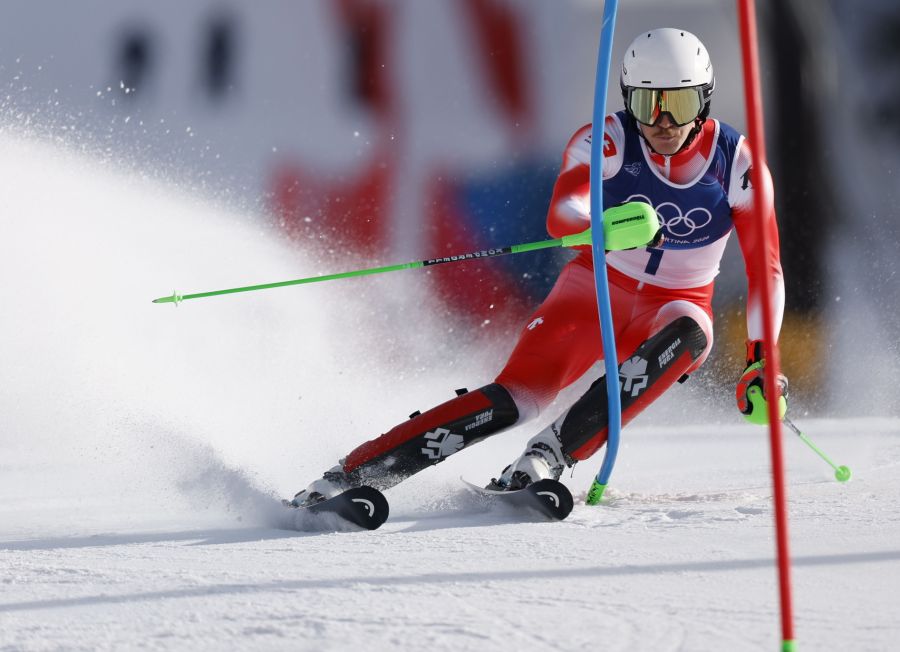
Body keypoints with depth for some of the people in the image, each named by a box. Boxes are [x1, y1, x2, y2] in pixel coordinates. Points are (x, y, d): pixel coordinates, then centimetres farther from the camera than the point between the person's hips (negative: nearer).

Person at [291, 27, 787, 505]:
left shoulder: (737, 165, -14)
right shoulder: (606, 142, -17)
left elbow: (766, 271, -11)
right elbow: (560, 216, -33)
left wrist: (759, 363, -23)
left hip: (674, 309, 1)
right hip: (596, 288, -1)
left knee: (687, 334, -36)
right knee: (516, 397, -24)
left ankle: (549, 455, -40)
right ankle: (347, 475, -25)